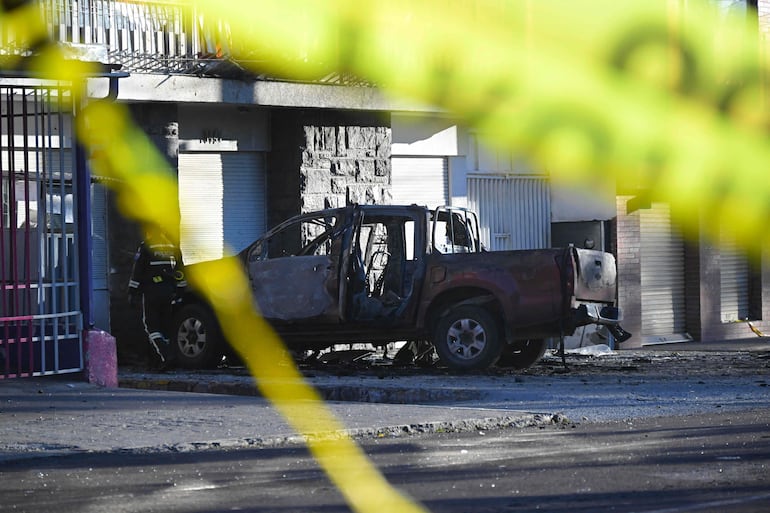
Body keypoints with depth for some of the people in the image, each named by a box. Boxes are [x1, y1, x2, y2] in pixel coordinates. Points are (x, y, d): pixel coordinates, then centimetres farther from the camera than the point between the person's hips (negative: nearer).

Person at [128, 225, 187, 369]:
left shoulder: (145, 247, -7)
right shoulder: (172, 247, 10)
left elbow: (137, 271, -7)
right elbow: (180, 272, 15)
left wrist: (132, 292, -1)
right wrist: (179, 291, 22)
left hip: (151, 292, -5)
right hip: (169, 292, 5)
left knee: (151, 326, -3)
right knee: (162, 325, 13)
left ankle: (166, 356, -20)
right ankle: (155, 359, 15)